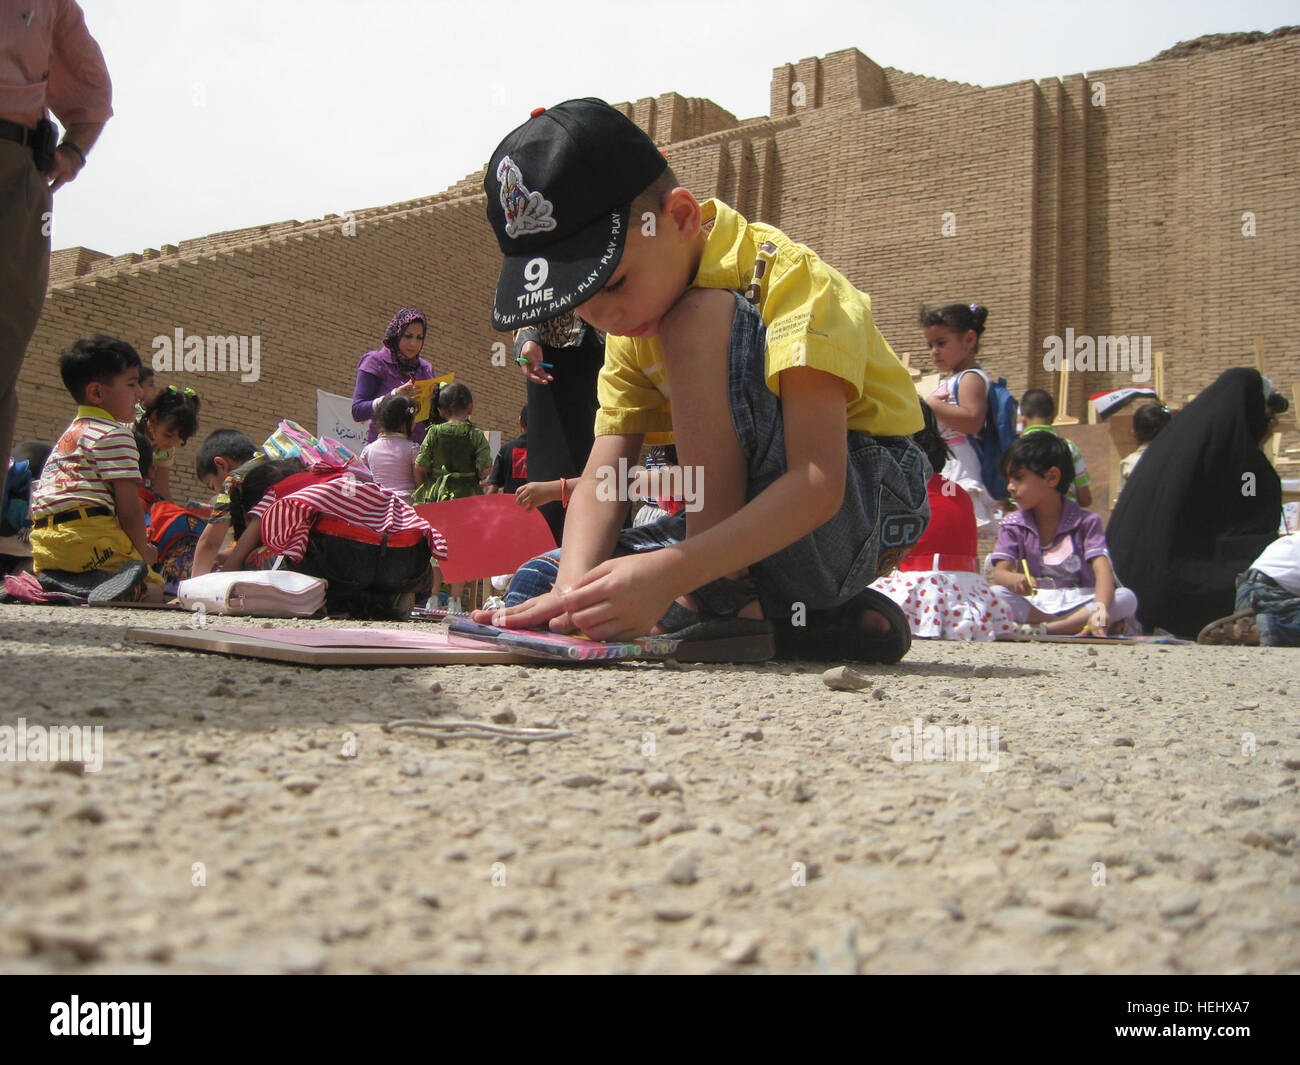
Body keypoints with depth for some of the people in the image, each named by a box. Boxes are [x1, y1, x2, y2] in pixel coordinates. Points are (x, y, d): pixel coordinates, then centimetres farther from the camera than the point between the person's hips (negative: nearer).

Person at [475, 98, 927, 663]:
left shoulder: (788, 279, -22)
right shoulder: (633, 327, 2)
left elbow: (819, 483, -33)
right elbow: (602, 477, -6)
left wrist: (669, 572, -42)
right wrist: (574, 588, -27)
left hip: (864, 501, -8)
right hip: (751, 517, 8)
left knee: (699, 321, -28)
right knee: (538, 583, -5)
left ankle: (734, 601, -27)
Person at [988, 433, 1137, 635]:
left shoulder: (1085, 521, 1)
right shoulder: (1013, 525, 7)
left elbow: (1103, 570, -14)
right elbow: (1000, 573, -6)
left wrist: (1100, 608, -36)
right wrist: (1015, 579, -33)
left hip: (1077, 604, 0)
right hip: (1030, 605, 0)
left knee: (1127, 598, -28)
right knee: (994, 595, -30)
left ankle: (1041, 629, -33)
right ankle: (1075, 628, -28)